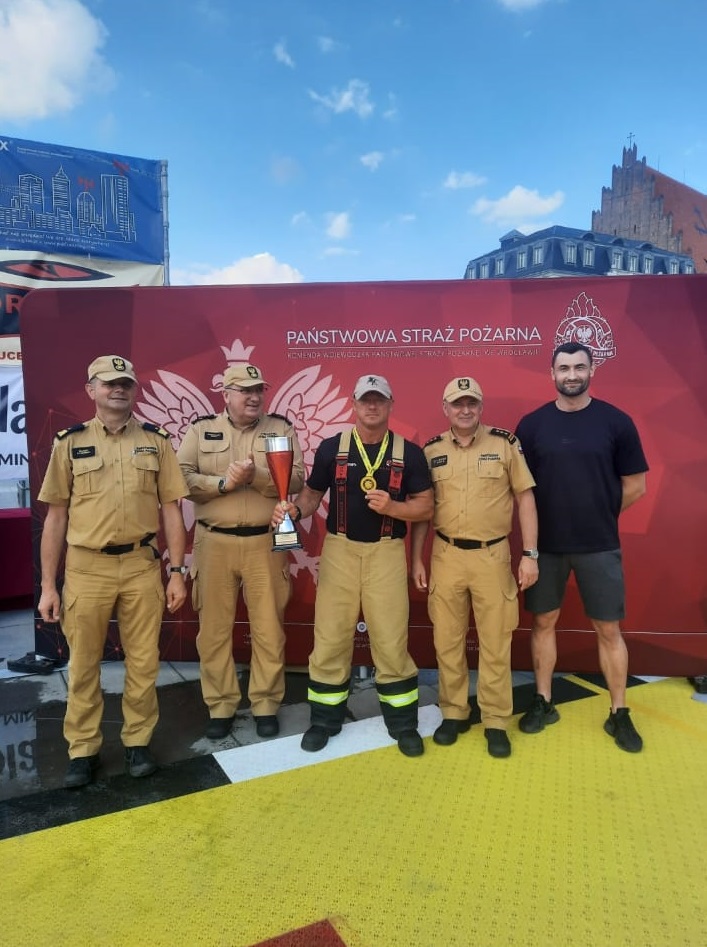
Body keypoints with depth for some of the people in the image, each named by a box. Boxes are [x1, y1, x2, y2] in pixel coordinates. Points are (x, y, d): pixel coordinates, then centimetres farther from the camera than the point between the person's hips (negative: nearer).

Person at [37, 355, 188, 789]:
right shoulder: (70, 442, 3)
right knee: (83, 664, 10)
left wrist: (177, 571, 0)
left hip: (143, 565, 1)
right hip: (86, 568, 0)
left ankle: (138, 741, 27)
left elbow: (171, 508, 4)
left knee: (143, 661, 9)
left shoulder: (156, 440, 4)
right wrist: (48, 585, 1)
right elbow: (56, 516, 3)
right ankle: (83, 750, 27)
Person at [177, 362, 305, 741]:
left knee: (268, 628, 7)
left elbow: (295, 480, -6)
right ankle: (221, 706, 24)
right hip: (214, 542, 1)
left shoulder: (281, 429, 4)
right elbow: (182, 478, -4)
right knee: (214, 628, 8)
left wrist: (256, 476, -21)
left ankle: (266, 705, 23)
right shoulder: (201, 430, 6)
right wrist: (222, 483, -17)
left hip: (265, 542, 0)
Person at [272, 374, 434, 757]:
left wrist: (391, 506, -17)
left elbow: (426, 507, 1)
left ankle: (403, 724, 21)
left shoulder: (409, 452, 2)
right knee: (330, 638, 6)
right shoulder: (331, 448, 3)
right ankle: (324, 720, 23)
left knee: (391, 640, 3)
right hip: (339, 551, 1)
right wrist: (294, 509, -15)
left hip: (387, 553, -1)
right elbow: (312, 494, 7)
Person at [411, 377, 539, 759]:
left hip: (493, 556, -1)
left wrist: (530, 554, -4)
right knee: (447, 641, 10)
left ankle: (496, 722, 22)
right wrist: (416, 559, 6)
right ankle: (453, 713, 28)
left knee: (495, 643, 6)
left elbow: (525, 499, 1)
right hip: (446, 556, 2)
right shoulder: (431, 451, 4)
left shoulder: (505, 444, -1)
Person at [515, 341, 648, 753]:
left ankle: (619, 715, 24)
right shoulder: (532, 424, -1)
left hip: (599, 546, -1)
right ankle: (544, 703, 27)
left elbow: (635, 486, 2)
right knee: (544, 622, 11)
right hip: (545, 544, 1)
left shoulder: (616, 421, -4)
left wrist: (598, 516, 6)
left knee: (609, 630, 8)